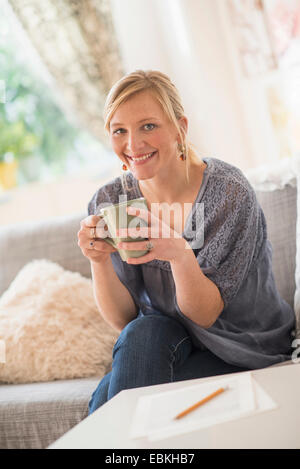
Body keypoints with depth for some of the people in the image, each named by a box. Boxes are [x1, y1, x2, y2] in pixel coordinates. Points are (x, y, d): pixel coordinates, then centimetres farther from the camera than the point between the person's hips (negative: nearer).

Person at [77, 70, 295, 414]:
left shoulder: (230, 193, -20)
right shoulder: (108, 203, -9)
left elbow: (206, 315, -19)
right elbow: (123, 320, -10)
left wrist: (179, 253, -39)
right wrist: (99, 262, -29)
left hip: (245, 353, -3)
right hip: (161, 345, 4)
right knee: (144, 331, -29)